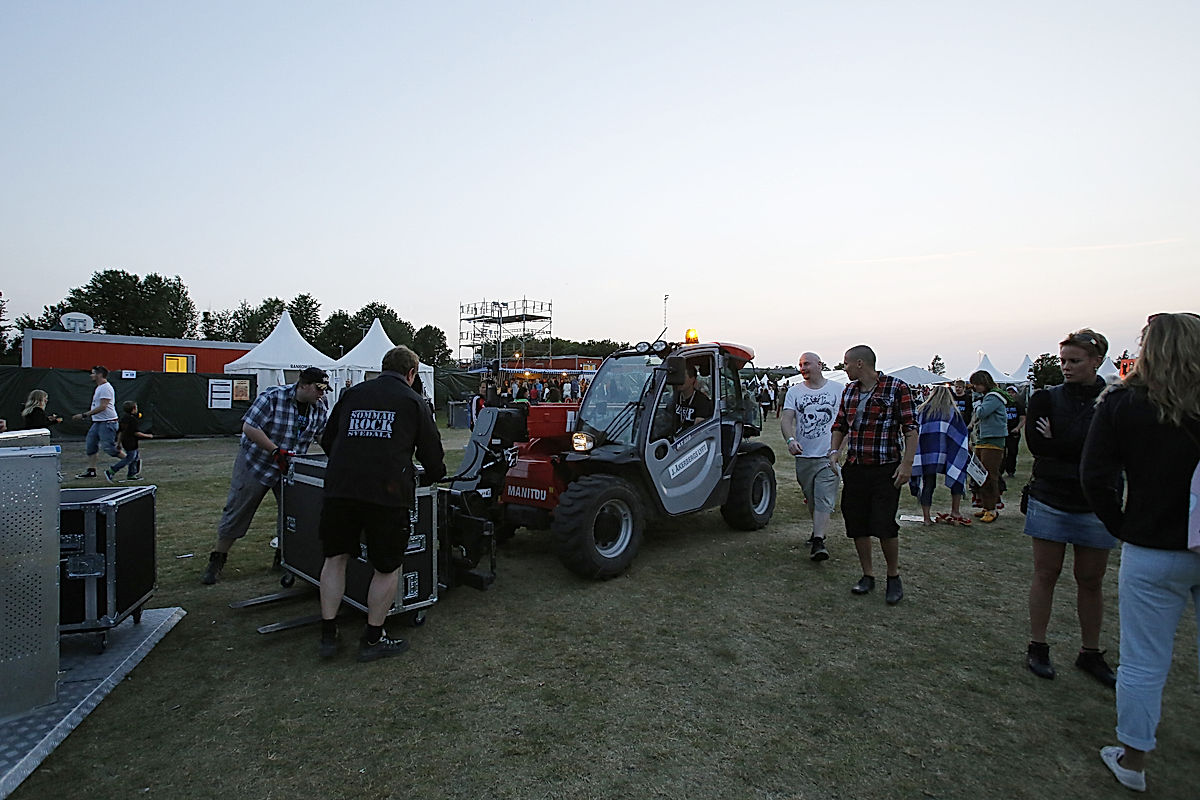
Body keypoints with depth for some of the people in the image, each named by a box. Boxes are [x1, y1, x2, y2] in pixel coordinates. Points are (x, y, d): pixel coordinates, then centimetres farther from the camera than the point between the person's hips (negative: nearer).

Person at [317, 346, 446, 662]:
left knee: (335, 558, 20)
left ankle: (328, 635, 24)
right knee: (387, 568, 12)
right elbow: (433, 453, 8)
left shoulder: (352, 394, 16)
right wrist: (432, 477, 29)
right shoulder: (412, 401, 7)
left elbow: (327, 441, 24)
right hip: (388, 493, -3)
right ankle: (373, 639, 20)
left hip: (340, 488, 4)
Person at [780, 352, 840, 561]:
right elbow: (786, 419, -4)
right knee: (811, 499, 14)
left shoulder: (837, 390, 2)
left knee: (824, 500, -10)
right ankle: (818, 530, 34)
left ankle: (818, 541, -12)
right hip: (803, 456, 3)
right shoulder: (794, 391, 7)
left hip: (828, 456, -3)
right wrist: (790, 439, -24)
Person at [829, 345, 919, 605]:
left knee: (884, 525, -6)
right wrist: (834, 450, 3)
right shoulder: (848, 391, 12)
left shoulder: (897, 388, -6)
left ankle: (894, 576, 17)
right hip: (854, 468, 6)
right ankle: (868, 575, 25)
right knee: (857, 524, 8)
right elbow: (840, 425, 19)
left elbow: (910, 428, -7)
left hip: (885, 469, -6)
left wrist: (907, 463, -15)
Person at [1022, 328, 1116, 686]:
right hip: (1050, 499, 0)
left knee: (1091, 580, 10)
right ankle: (1037, 647, 16)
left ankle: (1090, 653, 25)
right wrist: (1080, 449, -13)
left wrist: (1057, 442, -13)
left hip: (1094, 504, 1)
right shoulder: (1046, 398, 0)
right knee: (1046, 574, 6)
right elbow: (1035, 443, -12)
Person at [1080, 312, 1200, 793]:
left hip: (1152, 553, -2)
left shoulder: (1122, 404, -9)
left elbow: (1095, 478, -12)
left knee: (1143, 661, 10)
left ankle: (1132, 759, 25)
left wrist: (1123, 529, -1)